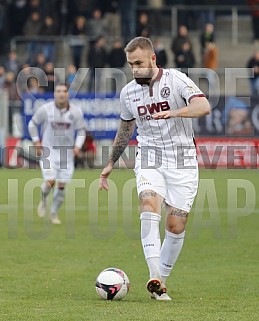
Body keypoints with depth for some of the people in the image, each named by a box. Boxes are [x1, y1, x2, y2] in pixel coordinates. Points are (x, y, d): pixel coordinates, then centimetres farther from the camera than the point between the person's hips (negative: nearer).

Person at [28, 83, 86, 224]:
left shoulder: (75, 111, -6)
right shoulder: (45, 109, -9)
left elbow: (81, 130, 5)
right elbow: (32, 124, 6)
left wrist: (77, 146, -10)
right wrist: (36, 142, -2)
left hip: (67, 153, 2)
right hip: (48, 151, -2)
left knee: (61, 186, 3)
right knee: (50, 182, -17)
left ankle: (54, 213, 23)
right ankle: (43, 200, 16)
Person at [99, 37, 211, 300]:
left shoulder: (175, 80, -9)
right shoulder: (128, 92, 6)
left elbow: (204, 106, -24)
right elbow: (125, 129, 23)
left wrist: (173, 112, -40)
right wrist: (110, 164, 27)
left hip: (182, 159, -2)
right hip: (149, 156, 2)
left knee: (176, 225, -5)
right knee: (149, 205, -26)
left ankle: (161, 281, 13)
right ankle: (154, 277, -33)